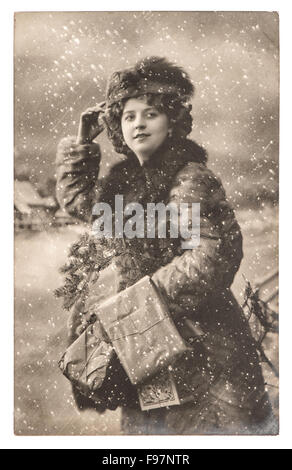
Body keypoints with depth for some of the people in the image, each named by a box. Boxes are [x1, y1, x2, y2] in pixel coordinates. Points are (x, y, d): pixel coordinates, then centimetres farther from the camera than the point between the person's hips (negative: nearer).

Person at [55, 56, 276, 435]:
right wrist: (82, 142, 12)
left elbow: (216, 253, -23)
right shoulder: (125, 177, 7)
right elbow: (76, 198, 21)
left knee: (212, 427, 5)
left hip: (200, 338, -7)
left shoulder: (191, 178, -16)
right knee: (145, 424, 18)